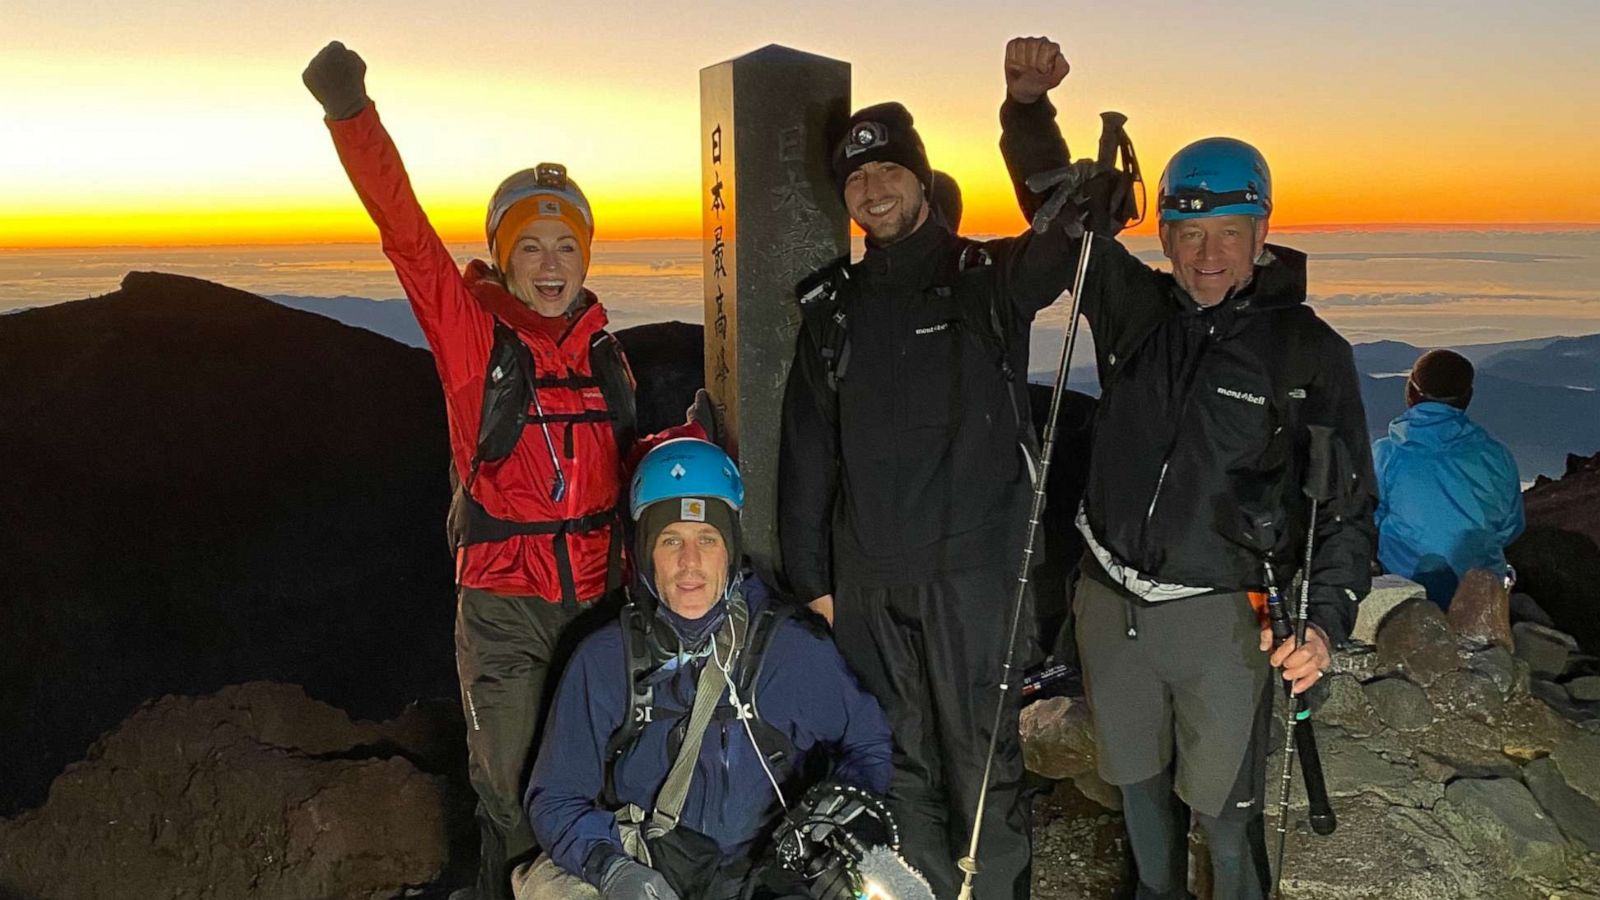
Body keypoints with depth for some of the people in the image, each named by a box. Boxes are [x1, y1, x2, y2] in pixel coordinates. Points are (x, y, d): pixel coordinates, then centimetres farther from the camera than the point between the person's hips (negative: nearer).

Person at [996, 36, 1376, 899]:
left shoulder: (1309, 350, -8)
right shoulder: (1133, 305, 0)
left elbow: (1348, 503, -6)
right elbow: (1059, 205, 3)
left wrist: (1325, 621, -17)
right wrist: (1027, 105, -14)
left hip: (1221, 616, -3)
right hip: (1110, 601, 4)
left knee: (1224, 808, 7)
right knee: (1138, 781, 21)